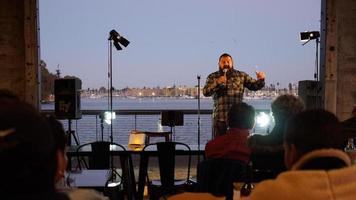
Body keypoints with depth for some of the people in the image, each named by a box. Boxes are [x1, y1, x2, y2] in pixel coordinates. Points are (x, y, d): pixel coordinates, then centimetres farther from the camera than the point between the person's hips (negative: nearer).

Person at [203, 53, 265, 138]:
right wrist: (217, 82, -22)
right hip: (219, 118, 0)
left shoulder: (241, 75, 8)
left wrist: (260, 80, -17)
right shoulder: (212, 77, 6)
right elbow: (205, 92, -7)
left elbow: (255, 85, 5)